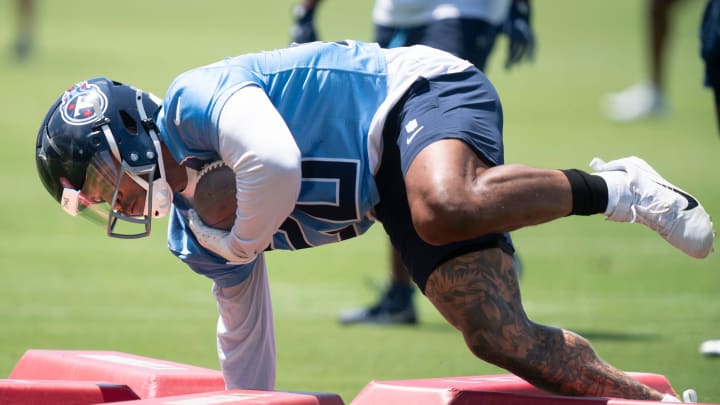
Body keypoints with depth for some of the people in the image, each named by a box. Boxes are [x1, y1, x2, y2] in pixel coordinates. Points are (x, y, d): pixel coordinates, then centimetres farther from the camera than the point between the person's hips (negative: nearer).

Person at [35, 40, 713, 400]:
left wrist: (239, 244, -14)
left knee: (443, 208, -41)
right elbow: (243, 332, 26)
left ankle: (613, 189, -22)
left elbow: (276, 164, -31)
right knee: (499, 336, -13)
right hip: (388, 190, 8)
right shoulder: (194, 235, 13)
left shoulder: (192, 101, -14)